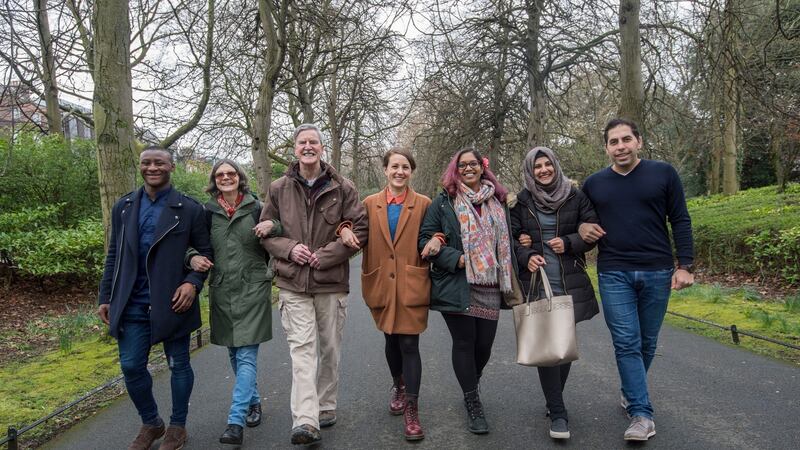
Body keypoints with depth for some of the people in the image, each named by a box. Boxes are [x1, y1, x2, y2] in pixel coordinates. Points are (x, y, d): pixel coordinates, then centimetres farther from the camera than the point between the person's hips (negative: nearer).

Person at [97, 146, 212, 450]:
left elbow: (205, 252, 0)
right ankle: (150, 423, 28)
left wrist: (193, 282, -17)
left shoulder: (189, 209, -3)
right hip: (133, 305, 3)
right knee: (131, 367, 7)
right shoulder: (124, 207, 9)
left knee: (178, 365, 8)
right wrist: (105, 297, 9)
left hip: (173, 302, -3)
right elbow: (114, 256, 12)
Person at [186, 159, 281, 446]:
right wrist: (193, 257, -12)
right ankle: (254, 402, 33)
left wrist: (272, 226, -18)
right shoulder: (207, 212, 4)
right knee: (234, 353, 14)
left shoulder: (256, 208, -1)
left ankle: (236, 422, -8)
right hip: (222, 291, 4)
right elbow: (193, 245, 10)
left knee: (246, 355, -8)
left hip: (252, 289, -3)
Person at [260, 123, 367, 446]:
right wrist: (288, 248, -10)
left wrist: (326, 255, -12)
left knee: (329, 349, 12)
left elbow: (359, 229, -2)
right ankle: (306, 420, -13)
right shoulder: (279, 189, 4)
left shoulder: (342, 188, 0)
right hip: (293, 284, 0)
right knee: (301, 349, -10)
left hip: (331, 282, 1)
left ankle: (326, 407, 29)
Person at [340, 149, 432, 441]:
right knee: (391, 341, 15)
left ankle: (411, 409, 3)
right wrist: (346, 230, -9)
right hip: (382, 285, 2)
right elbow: (360, 237, 12)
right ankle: (399, 386, 41)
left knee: (409, 344, -6)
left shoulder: (423, 204, 3)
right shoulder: (370, 204, 7)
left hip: (411, 285, -2)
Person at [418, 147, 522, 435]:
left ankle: (471, 387, 35)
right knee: (464, 342, 1)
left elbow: (506, 240, 21)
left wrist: (510, 284, 11)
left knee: (484, 343, 5)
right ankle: (474, 405, 15)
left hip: (490, 286, 3)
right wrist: (457, 259, -14)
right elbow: (426, 239, -3)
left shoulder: (497, 202, 13)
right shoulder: (443, 203, 2)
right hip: (456, 285, -3)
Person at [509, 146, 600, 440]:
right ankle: (558, 413, 5)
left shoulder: (575, 196, 3)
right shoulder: (521, 201, 4)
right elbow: (510, 238, 4)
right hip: (535, 283, 0)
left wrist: (568, 243, -11)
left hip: (570, 283, 1)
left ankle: (554, 400, 29)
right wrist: (526, 257, -13)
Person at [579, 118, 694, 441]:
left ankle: (630, 391, 34)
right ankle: (641, 414, 1)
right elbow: (582, 220, 19)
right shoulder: (594, 184, 7)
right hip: (614, 275, 0)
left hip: (657, 272, 0)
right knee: (626, 343, -4)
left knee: (647, 342, 11)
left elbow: (680, 221, 1)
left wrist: (685, 265, -5)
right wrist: (582, 228, -5)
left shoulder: (663, 173, 2)